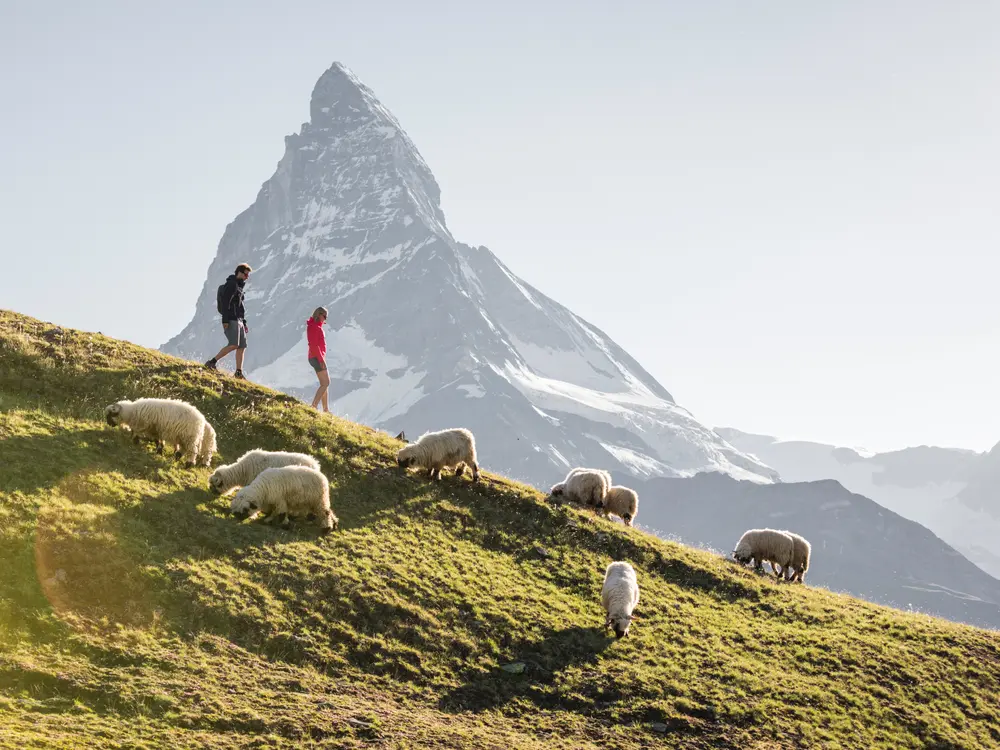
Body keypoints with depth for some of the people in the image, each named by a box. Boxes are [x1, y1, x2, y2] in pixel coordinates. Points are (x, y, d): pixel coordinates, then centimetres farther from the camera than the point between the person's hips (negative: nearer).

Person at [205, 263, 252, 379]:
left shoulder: (239, 286, 23)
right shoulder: (231, 284, -7)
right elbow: (225, 302, -17)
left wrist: (244, 323, 24)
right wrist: (225, 320, -24)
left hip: (238, 320, 10)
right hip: (231, 320, -10)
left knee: (242, 346, 3)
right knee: (234, 345, -20)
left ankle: (239, 373, 1)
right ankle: (212, 362, -16)